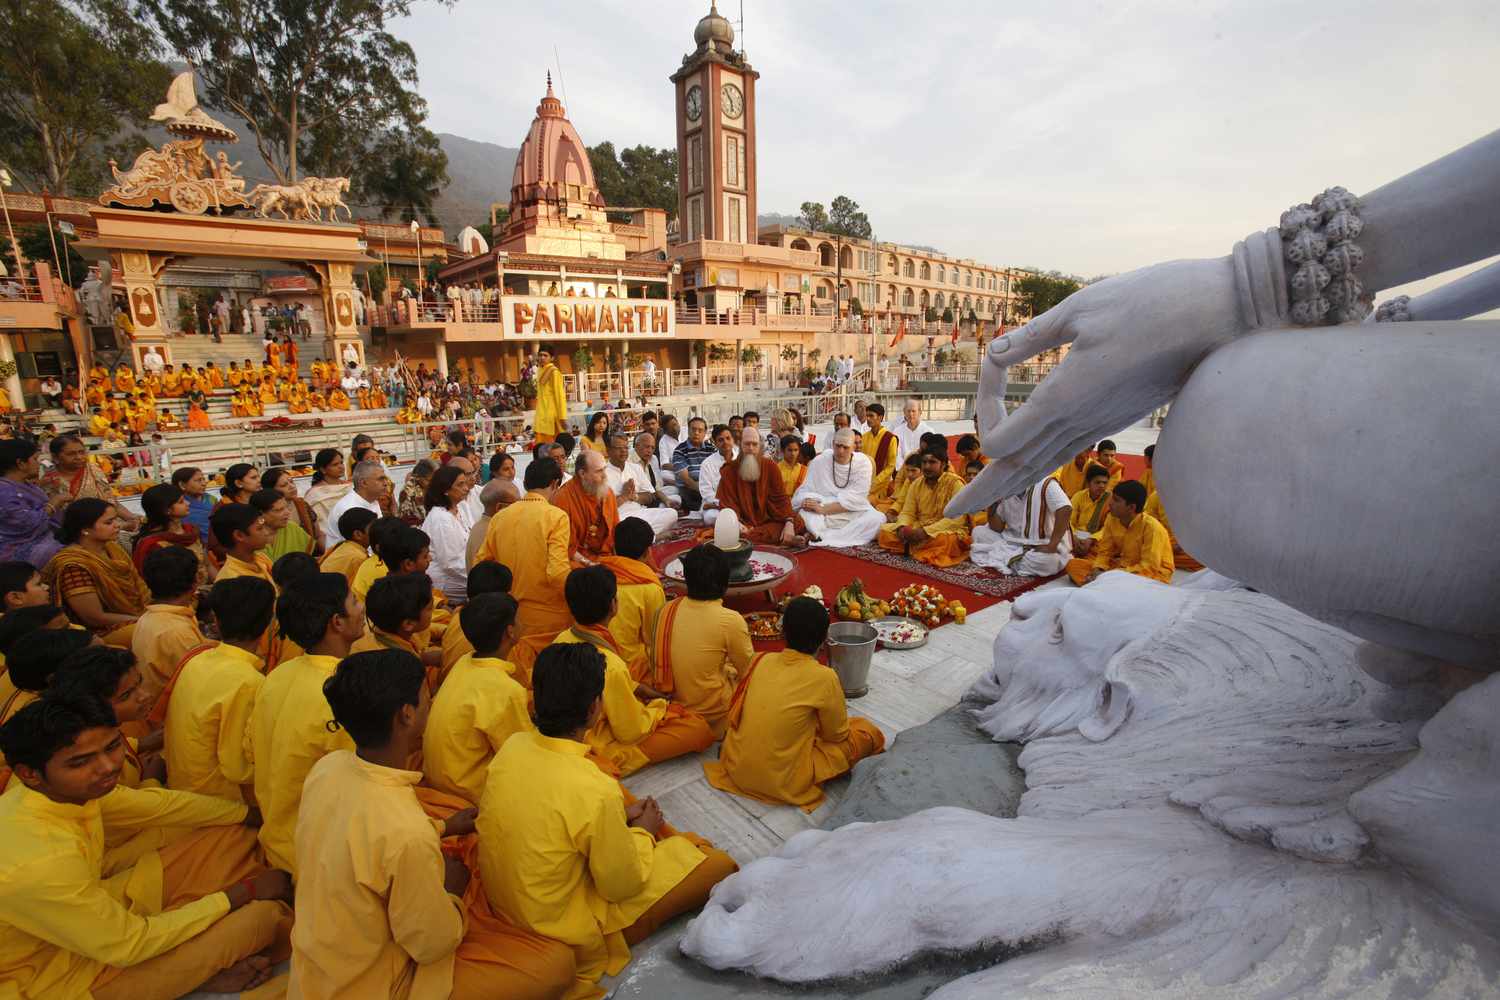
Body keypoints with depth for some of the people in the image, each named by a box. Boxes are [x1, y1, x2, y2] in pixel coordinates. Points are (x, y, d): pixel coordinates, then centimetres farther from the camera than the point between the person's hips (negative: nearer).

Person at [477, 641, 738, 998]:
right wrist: (643, 832, -1)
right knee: (719, 864, -1)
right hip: (563, 932, -7)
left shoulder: (513, 746, -13)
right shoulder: (596, 792, -34)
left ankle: (680, 846, 30)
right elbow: (622, 886, -18)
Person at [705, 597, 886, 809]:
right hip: (781, 783, -4)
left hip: (736, 768, 4)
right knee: (869, 732, 7)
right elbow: (838, 735, -3)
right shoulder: (824, 678, -18)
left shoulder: (761, 660, -4)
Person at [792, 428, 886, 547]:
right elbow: (805, 490, -3)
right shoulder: (819, 461, -1)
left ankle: (822, 538, -28)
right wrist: (808, 502, -28)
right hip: (824, 517, -1)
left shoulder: (863, 463, -4)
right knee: (804, 515, -30)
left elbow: (855, 499, -12)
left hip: (854, 513, 1)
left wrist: (823, 509, -22)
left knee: (878, 519, -28)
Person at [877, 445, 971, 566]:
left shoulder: (955, 483, -12)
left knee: (943, 539, -41)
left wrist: (926, 531, -29)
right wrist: (902, 527, -21)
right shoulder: (916, 484, 6)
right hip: (919, 529, 5)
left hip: (947, 530, -5)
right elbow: (907, 513, 4)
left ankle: (910, 547, -17)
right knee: (885, 531, -13)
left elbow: (957, 518, -21)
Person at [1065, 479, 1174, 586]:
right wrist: (1098, 570, -17)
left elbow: (1150, 567, -22)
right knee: (1073, 564, -12)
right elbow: (1105, 552, 4)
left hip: (1154, 573, -7)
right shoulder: (1112, 520, -4)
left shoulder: (1151, 527, -22)